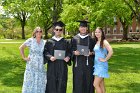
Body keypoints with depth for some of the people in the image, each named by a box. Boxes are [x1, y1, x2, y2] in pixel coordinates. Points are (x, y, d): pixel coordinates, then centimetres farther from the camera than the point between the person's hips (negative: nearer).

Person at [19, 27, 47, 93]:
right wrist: (24, 57, -1)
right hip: (31, 65, -2)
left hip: (40, 66, 3)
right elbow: (21, 48, 4)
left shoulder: (44, 42, 3)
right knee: (30, 82, 4)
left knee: (40, 83, 7)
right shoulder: (30, 40, -4)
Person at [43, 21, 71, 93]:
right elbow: (45, 52, 1)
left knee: (61, 85, 2)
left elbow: (69, 52, 8)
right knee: (51, 84, 1)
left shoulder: (66, 42, 10)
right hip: (52, 66, -1)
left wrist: (68, 57, -13)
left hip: (62, 67, 1)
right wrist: (50, 57, -17)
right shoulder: (49, 41, 6)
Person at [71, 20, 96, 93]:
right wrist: (74, 52, -11)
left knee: (88, 81, 1)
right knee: (78, 82, 1)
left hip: (88, 64, 0)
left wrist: (91, 53, -12)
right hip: (78, 64, 0)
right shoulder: (74, 38, 8)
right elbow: (70, 50, 8)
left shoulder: (91, 39, 7)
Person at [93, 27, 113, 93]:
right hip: (96, 65, 8)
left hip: (102, 65, -8)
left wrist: (105, 60, -17)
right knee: (101, 85, 12)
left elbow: (111, 52, -25)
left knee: (95, 84, -10)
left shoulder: (104, 42, -12)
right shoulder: (96, 42, 11)